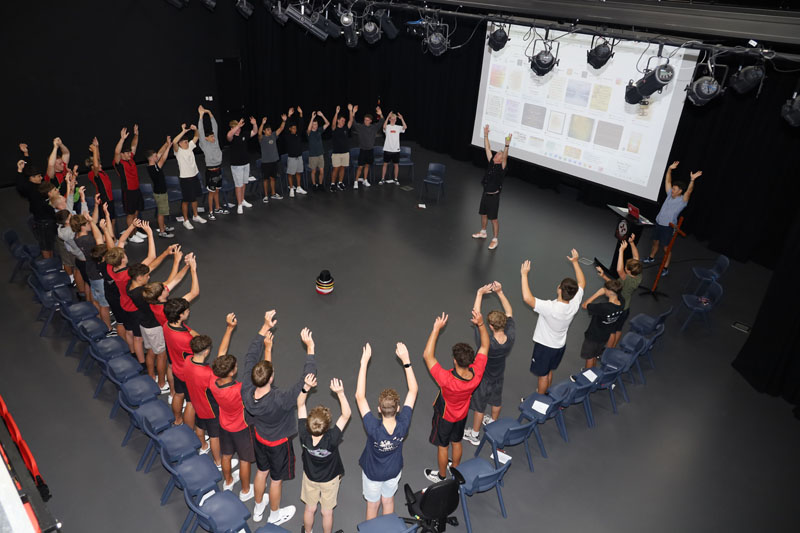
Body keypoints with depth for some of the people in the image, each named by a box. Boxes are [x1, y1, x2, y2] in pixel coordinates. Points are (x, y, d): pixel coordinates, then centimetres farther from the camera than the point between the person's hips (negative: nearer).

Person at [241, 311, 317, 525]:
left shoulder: (246, 390, -30)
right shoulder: (280, 400, -45)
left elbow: (250, 358, -19)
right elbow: (307, 379, -40)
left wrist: (265, 327, -18)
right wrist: (310, 347, -36)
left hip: (259, 437, 5)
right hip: (278, 443, -5)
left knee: (262, 471, 31)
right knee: (276, 479, 22)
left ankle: (258, 508, 56)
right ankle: (275, 515, 49)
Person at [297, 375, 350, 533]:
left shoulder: (304, 436, -35)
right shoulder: (331, 439, -42)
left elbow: (300, 405, -27)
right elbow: (346, 414, -38)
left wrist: (307, 387, -40)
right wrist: (340, 393, -48)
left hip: (310, 477, 2)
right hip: (330, 479, -2)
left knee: (310, 508, 28)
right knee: (327, 511, 24)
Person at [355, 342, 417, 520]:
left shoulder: (374, 428, -42)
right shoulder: (403, 425, -35)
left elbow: (359, 396, -41)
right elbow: (413, 390, -28)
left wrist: (364, 362, -43)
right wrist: (405, 360, -32)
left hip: (372, 472, -2)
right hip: (394, 471, 2)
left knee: (373, 504, 24)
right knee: (388, 500, 29)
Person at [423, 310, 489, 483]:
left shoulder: (447, 380, -46)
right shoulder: (477, 374, -33)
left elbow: (427, 355, -43)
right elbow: (485, 346, -20)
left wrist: (436, 328, -45)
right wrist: (481, 323, -28)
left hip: (445, 416, -4)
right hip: (462, 415, 4)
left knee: (443, 446, 22)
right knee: (456, 442, 29)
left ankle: (441, 476, 46)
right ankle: (456, 470, 54)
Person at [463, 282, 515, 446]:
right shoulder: (511, 337, -31)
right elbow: (509, 312, -17)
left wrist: (480, 293, -32)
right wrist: (500, 292, -22)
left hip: (483, 378, -4)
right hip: (499, 375, 5)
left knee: (479, 406, 18)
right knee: (496, 401, 30)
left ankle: (474, 435, 40)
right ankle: (493, 423, 58)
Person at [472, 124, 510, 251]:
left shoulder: (502, 167, -14)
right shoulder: (491, 162, 2)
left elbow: (505, 156, -32)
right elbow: (487, 149, 1)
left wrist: (507, 145, -44)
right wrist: (486, 135, -5)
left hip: (494, 196, -7)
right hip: (485, 193, 7)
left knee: (493, 218, -1)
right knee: (483, 214, 21)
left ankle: (495, 240, 10)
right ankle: (483, 232, 41)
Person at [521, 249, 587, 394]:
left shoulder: (550, 308, -40)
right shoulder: (574, 304, -20)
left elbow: (527, 298, -46)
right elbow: (582, 283, -3)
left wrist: (524, 274, -38)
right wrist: (575, 262, 1)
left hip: (545, 346, -6)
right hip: (560, 345, 6)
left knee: (543, 374, 17)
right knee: (549, 371, 28)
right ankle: (542, 392, 51)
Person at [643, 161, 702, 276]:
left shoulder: (682, 200, -11)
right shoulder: (670, 195, 5)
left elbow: (689, 191, -29)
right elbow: (667, 181, 6)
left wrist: (692, 180, -43)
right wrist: (670, 169, -4)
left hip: (668, 227, -6)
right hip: (658, 223, 7)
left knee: (667, 248, 0)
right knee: (655, 241, 22)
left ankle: (665, 268, 8)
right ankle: (651, 258, 43)